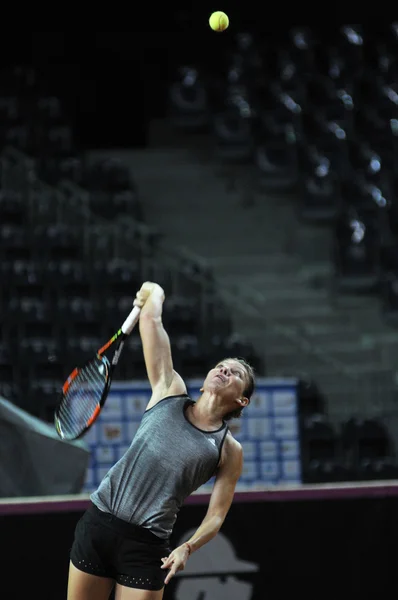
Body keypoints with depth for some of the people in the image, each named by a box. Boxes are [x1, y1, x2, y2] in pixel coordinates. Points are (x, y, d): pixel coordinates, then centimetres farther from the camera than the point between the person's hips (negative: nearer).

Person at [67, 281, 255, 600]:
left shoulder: (230, 451, 4)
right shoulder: (170, 392, 8)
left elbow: (216, 515, 3)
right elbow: (151, 319, 8)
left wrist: (187, 548, -13)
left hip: (146, 546, -2)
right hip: (98, 523, 2)